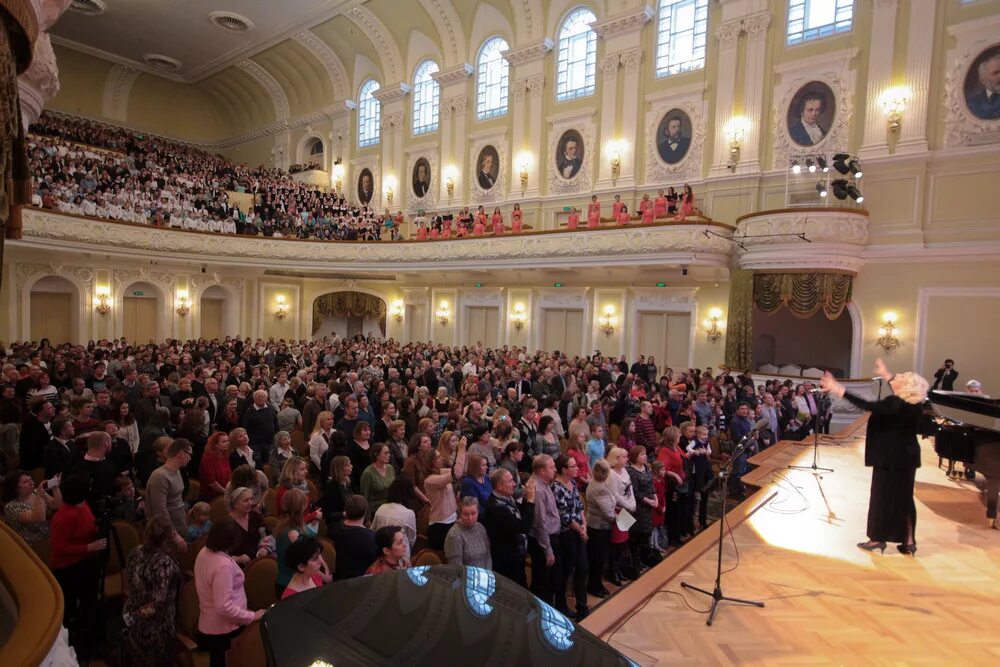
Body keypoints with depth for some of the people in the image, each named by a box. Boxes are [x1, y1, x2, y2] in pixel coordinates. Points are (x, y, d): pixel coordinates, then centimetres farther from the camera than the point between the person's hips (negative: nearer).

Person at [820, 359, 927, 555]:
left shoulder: (895, 404, -23)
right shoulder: (914, 403, 2)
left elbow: (867, 405, -32)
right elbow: (898, 392, 23)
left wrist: (839, 390, -33)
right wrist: (887, 375, 34)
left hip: (890, 457, -8)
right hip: (907, 456, 8)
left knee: (882, 495, 4)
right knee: (904, 498, 14)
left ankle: (878, 539, 13)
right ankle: (909, 541, 18)